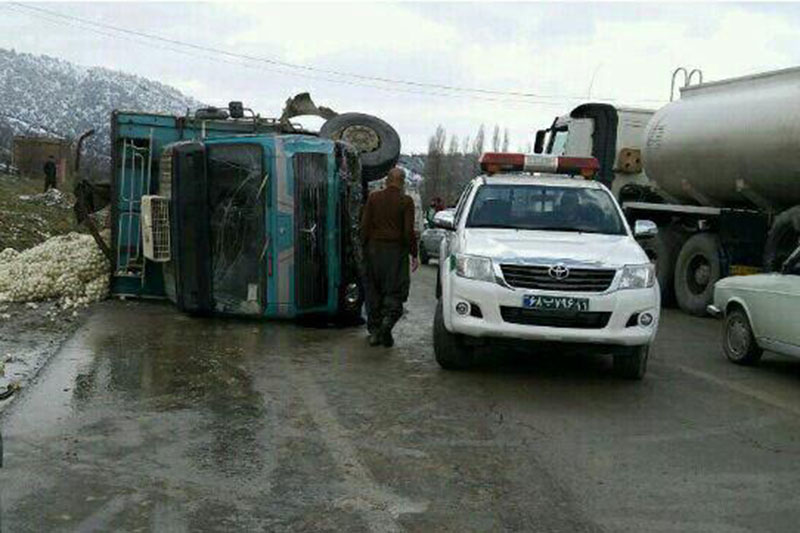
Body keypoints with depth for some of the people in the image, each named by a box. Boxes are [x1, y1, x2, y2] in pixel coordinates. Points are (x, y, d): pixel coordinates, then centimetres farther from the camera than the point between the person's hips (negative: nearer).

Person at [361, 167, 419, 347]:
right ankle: (388, 320, -19)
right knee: (395, 291, 4)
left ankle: (374, 331, 15)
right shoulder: (406, 201, -5)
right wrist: (414, 255, -1)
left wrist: (366, 247, 12)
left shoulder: (374, 197, 4)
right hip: (396, 250, -3)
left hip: (374, 249, 3)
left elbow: (364, 226, 3)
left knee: (374, 292, 12)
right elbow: (408, 231, -8)